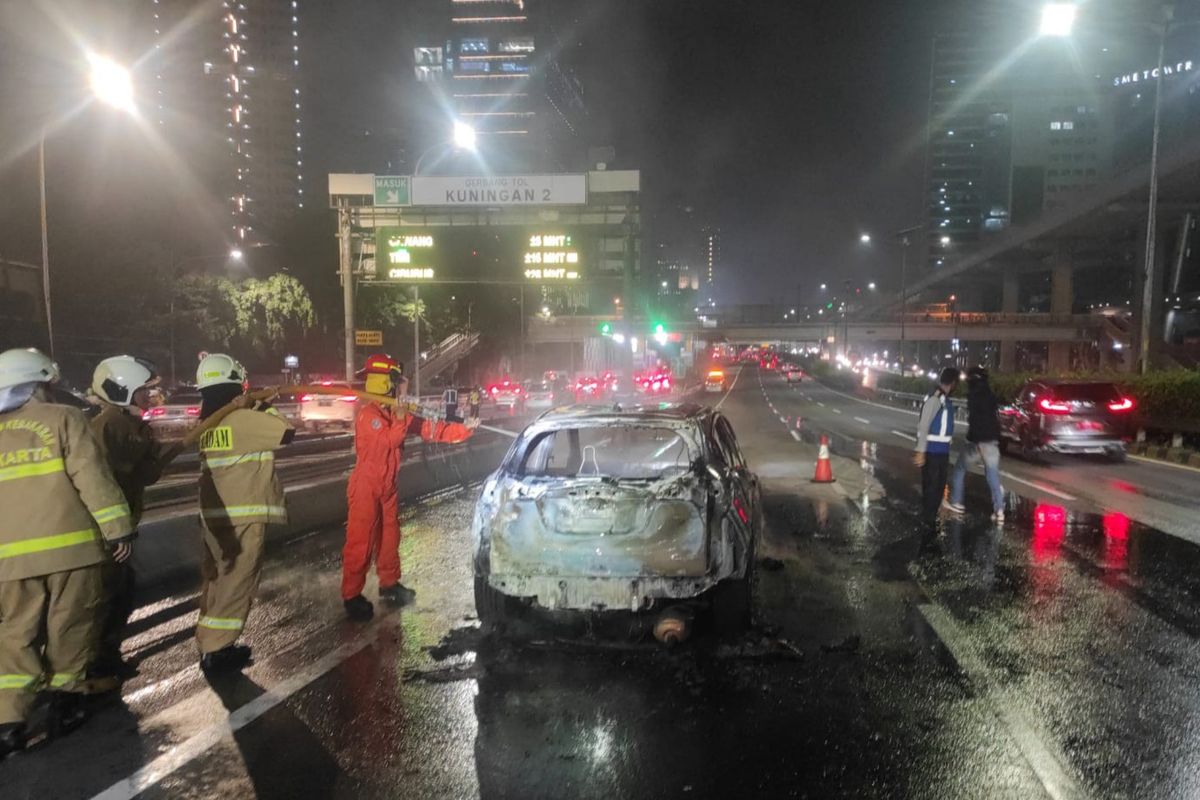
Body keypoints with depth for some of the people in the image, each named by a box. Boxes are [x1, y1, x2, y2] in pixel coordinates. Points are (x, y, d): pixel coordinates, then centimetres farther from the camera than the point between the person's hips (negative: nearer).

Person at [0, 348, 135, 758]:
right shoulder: (64, 419, -2)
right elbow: (92, 478, -11)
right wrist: (118, 528, -8)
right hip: (69, 544, -4)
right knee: (69, 627, 10)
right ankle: (64, 700, 19)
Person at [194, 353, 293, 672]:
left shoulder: (205, 423, 9)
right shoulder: (245, 419, -14)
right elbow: (287, 431, -10)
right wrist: (260, 406, -1)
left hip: (213, 513, 8)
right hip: (243, 513, -8)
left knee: (217, 578, 17)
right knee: (236, 581, 0)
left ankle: (210, 642, 25)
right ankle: (216, 650, 2)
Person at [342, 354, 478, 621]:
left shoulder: (397, 413, 7)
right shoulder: (368, 415, -17)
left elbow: (430, 429, 5)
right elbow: (389, 440, -29)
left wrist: (464, 429, -1)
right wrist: (402, 417, -23)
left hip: (388, 487, 8)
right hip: (366, 487, -8)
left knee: (389, 536, 17)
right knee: (360, 542, -4)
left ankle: (389, 584, 32)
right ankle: (351, 596, 4)